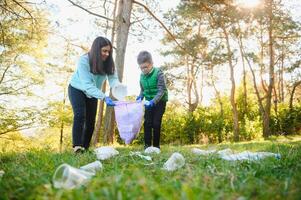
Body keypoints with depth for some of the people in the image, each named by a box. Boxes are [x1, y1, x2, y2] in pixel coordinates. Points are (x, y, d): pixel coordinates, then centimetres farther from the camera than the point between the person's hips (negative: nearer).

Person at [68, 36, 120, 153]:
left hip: (92, 93, 5)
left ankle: (85, 148, 12)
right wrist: (104, 98, -49)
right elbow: (87, 84, -38)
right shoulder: (83, 60, -32)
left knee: (91, 120, 3)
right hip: (77, 89, -4)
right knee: (80, 115, -23)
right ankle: (77, 146, -24)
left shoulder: (108, 62, -18)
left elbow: (113, 78, -26)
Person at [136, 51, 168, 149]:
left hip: (160, 101, -5)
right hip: (149, 102, 5)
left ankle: (156, 145, 5)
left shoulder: (158, 73, -19)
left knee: (156, 123, -7)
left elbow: (162, 90, -23)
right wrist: (140, 97, -8)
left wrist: (153, 101, -34)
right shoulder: (142, 76, -1)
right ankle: (147, 145, 3)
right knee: (147, 123, -3)